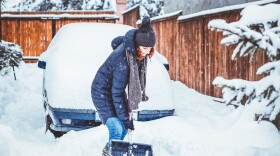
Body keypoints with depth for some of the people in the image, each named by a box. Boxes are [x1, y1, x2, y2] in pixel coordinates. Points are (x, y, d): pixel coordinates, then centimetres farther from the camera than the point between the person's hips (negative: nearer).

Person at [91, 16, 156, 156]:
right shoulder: (123, 61, -36)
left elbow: (115, 42, 10)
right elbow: (117, 94, -30)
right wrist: (126, 119, -26)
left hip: (115, 87, 8)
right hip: (102, 92, -8)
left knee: (124, 127, 13)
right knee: (117, 129, -17)